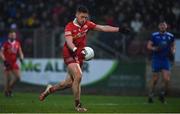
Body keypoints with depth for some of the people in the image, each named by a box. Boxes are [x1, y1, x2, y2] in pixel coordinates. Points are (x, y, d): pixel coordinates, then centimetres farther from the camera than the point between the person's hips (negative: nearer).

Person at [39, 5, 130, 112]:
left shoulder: (87, 24, 1)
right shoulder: (70, 27, -16)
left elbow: (103, 28, 1)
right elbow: (69, 42, -29)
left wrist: (119, 29, -5)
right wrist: (75, 50, -48)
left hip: (80, 56, 6)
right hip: (70, 55, -6)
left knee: (69, 82, 10)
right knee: (78, 76, -23)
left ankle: (50, 89, 37)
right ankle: (78, 105, -11)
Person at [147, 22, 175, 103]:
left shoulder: (170, 36, 5)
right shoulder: (154, 35, -3)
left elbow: (173, 45, 19)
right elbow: (149, 46, 0)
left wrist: (172, 51, -1)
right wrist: (155, 48, -18)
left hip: (165, 60, 2)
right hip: (156, 59, -2)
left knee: (166, 79, -7)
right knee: (155, 79, 1)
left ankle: (162, 94, 15)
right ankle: (151, 95, 18)